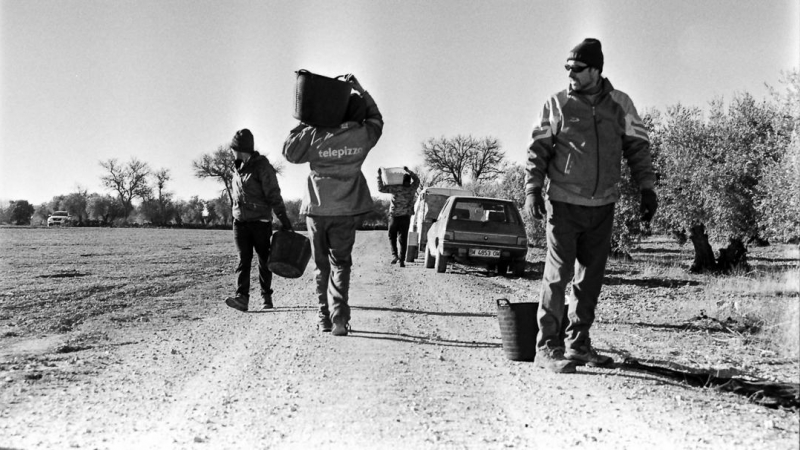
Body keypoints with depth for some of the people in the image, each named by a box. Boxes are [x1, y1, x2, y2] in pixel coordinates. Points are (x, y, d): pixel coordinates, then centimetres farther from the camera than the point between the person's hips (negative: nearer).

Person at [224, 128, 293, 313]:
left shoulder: (262, 166, -9)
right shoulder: (238, 168, 12)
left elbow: (274, 194, -13)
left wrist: (284, 218, -16)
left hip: (260, 221, -5)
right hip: (240, 221, 5)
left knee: (264, 260, 4)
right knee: (243, 259, -5)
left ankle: (266, 297, 15)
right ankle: (242, 297, -13)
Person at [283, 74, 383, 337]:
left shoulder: (316, 136, -11)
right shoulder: (363, 136, -6)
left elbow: (289, 152, 3)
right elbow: (376, 119, 15)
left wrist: (304, 125, 6)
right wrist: (359, 90, 14)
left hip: (317, 209, 0)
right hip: (347, 210, 0)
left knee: (322, 264, 13)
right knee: (340, 264, 6)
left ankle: (324, 318, 15)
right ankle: (339, 317, -10)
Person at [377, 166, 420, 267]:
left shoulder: (396, 188, -11)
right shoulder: (412, 188, -3)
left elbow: (381, 188, -7)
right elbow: (417, 179, 18)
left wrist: (379, 176, -2)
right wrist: (408, 171, 20)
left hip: (394, 215, -2)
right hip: (406, 217, 2)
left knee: (392, 236, 15)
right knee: (403, 239, 6)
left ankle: (394, 255, -5)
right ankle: (402, 260, 3)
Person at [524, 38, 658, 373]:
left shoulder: (620, 105, 6)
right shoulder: (556, 105, 0)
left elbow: (637, 148, 9)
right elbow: (538, 150, 0)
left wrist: (647, 188, 2)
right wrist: (533, 189, -10)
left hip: (603, 207, 4)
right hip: (564, 204, -3)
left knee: (591, 278, 10)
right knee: (558, 274, -8)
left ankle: (578, 343, 21)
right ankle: (548, 347, -4)